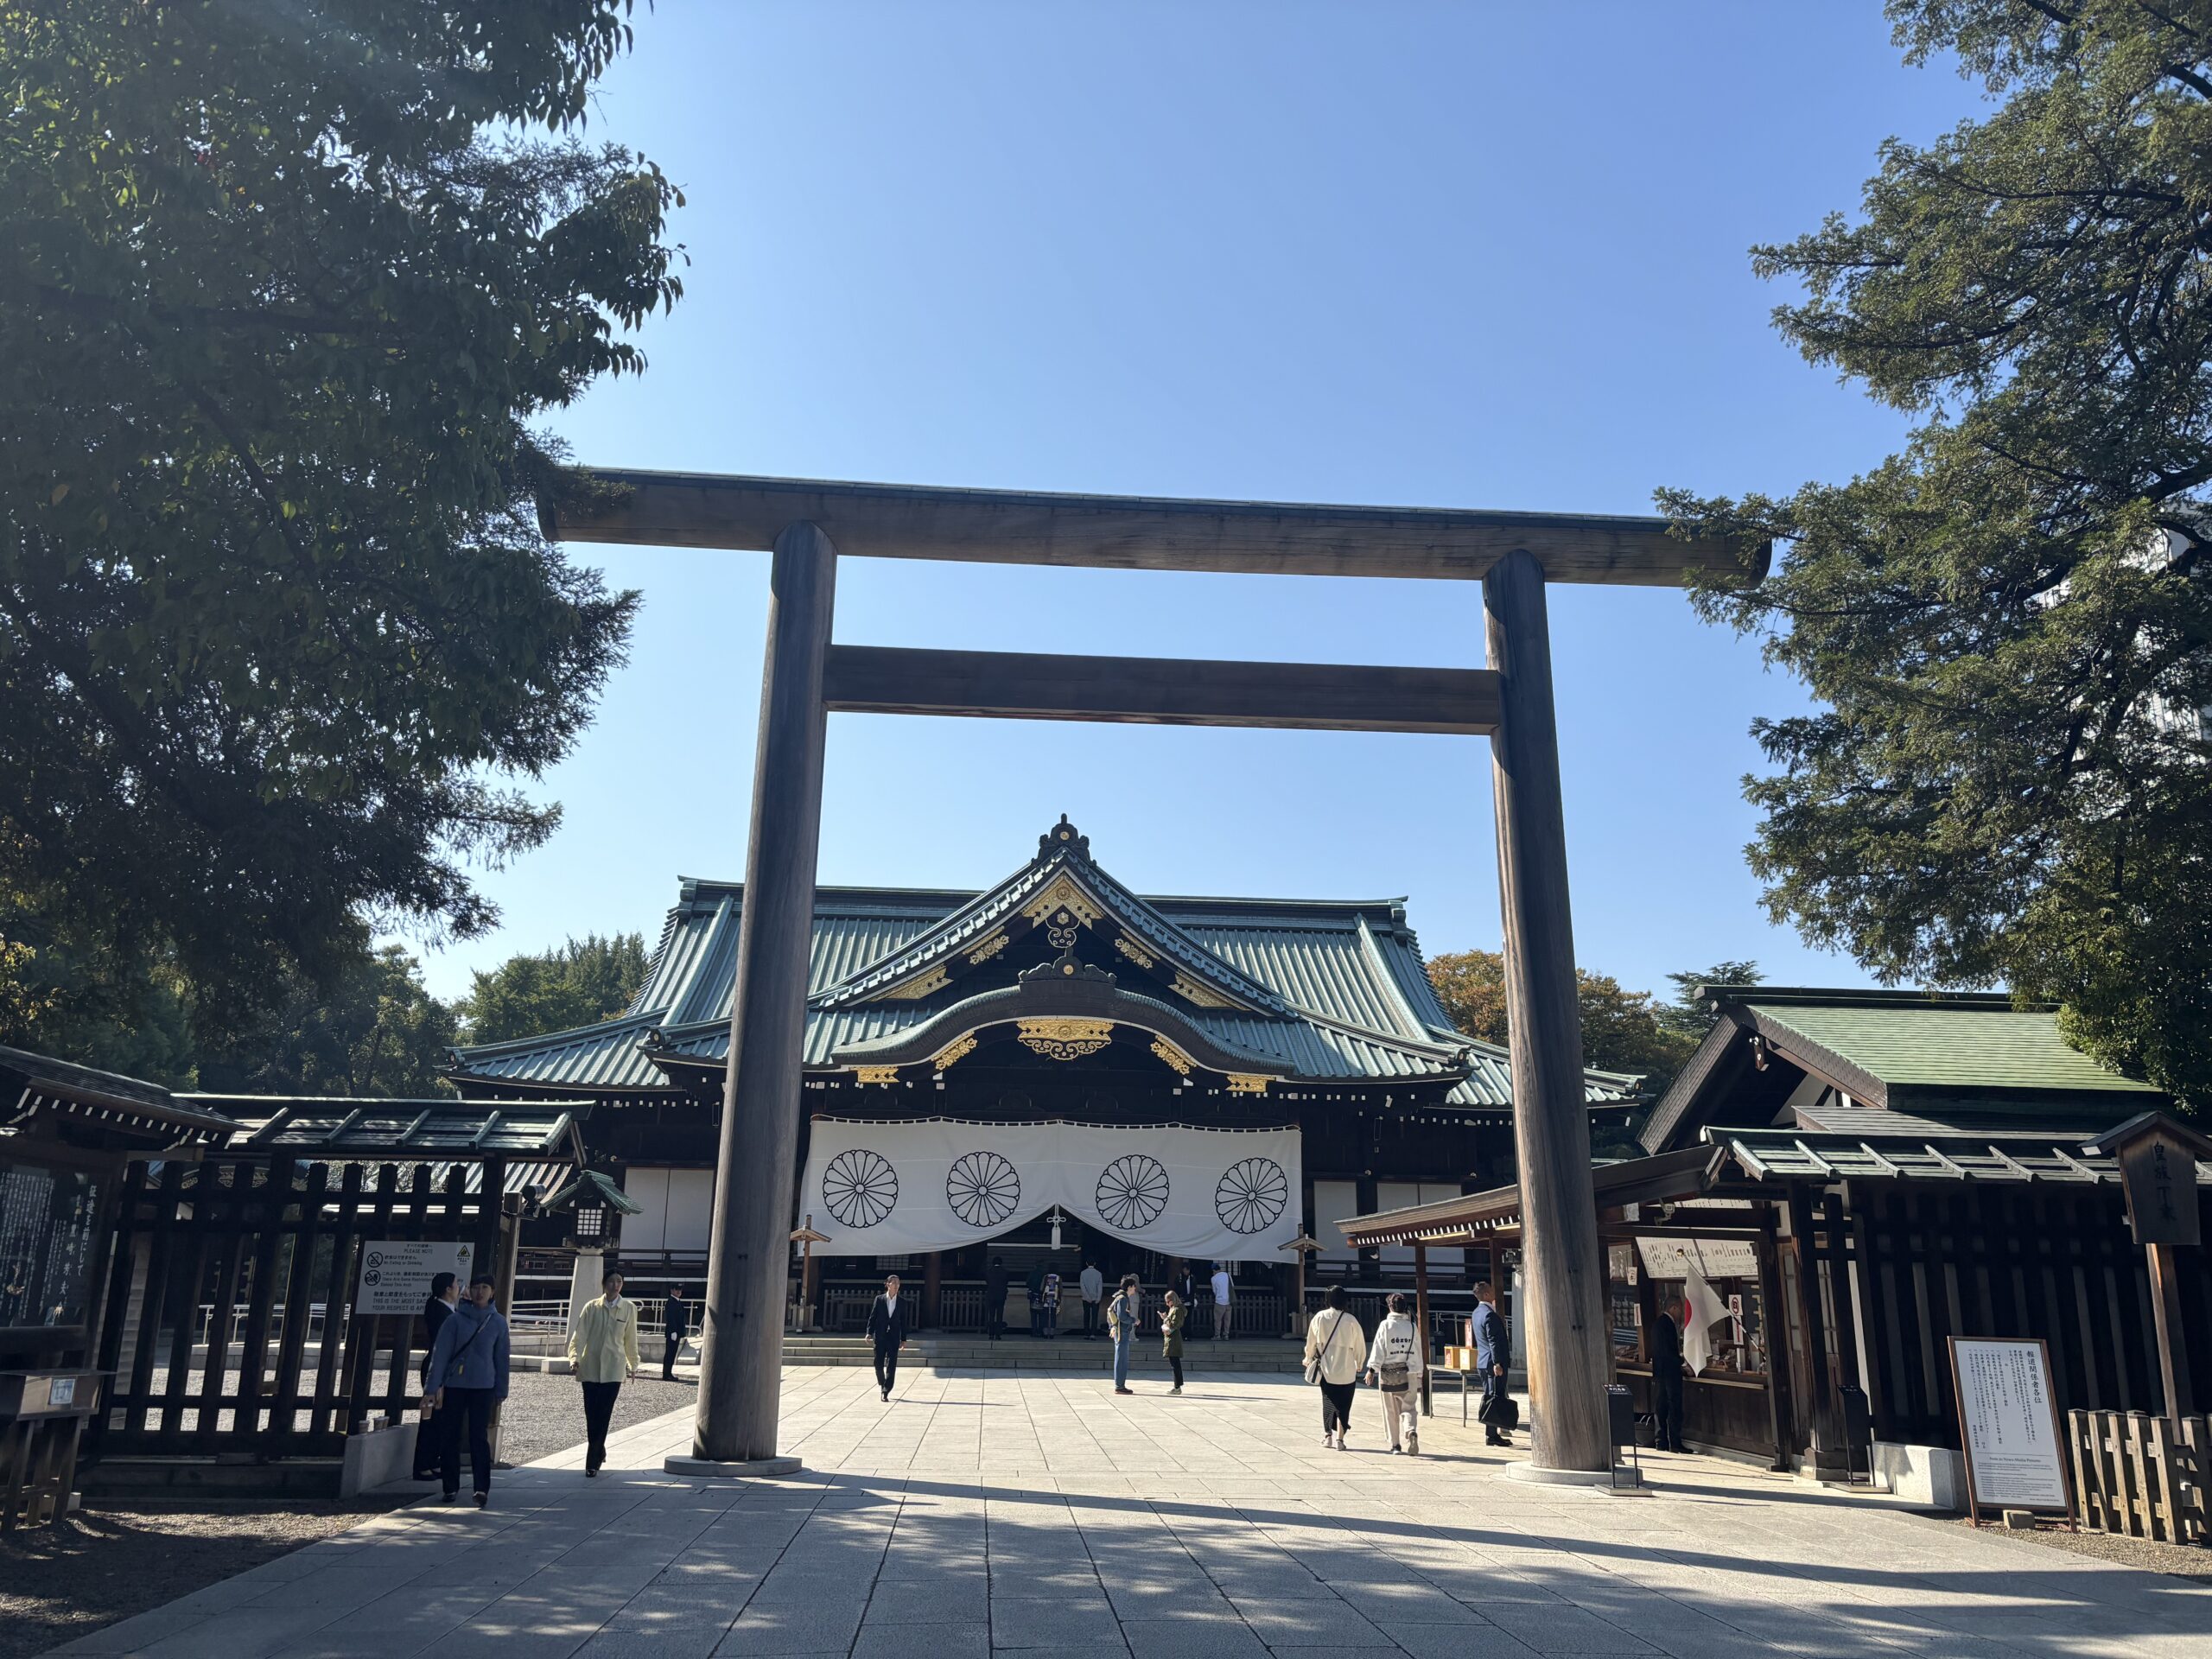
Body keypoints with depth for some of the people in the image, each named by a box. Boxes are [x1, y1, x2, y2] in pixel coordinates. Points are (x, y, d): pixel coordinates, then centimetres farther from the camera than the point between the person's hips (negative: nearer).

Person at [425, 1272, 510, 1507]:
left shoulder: (498, 1322, 3)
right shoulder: (456, 1319, -2)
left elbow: (501, 1358, 8)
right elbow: (440, 1352, -4)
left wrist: (501, 1390, 7)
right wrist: (434, 1385, -9)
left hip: (483, 1387, 0)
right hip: (454, 1385, 0)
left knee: (479, 1437, -5)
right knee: (451, 1436, 5)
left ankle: (482, 1488, -6)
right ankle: (451, 1486, 16)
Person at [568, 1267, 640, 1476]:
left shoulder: (629, 1308, 2)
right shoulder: (592, 1307, 1)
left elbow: (630, 1339, 9)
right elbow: (579, 1335, -4)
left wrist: (633, 1365, 15)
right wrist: (574, 1357, -18)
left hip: (613, 1370, -1)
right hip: (590, 1368, 1)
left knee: (603, 1415, -6)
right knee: (591, 1416, 6)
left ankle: (592, 1463, 1)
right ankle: (598, 1453, 28)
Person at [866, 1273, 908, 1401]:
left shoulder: (902, 1303, 5)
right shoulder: (879, 1299, 2)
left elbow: (903, 1322, 7)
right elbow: (872, 1317, 2)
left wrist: (903, 1339, 5)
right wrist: (869, 1332, -9)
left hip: (894, 1337, 0)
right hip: (880, 1336, 0)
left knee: (891, 1365, -6)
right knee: (878, 1363, 3)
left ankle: (886, 1392, -4)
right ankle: (882, 1383, 31)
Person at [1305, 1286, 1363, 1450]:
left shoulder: (1319, 1318, -6)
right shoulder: (1350, 1320, -10)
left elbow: (1311, 1342, 3)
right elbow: (1359, 1346, 0)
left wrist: (1308, 1360, 20)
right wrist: (1359, 1365, 16)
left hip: (1325, 1369, 2)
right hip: (1346, 1370, -2)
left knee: (1328, 1401, 18)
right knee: (1343, 1405, 6)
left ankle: (1327, 1434, 24)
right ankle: (1339, 1438, 0)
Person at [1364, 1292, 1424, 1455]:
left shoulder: (1386, 1325, -4)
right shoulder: (1412, 1327, 5)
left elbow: (1378, 1348, -9)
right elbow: (1418, 1352, 10)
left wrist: (1372, 1369, -7)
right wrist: (1419, 1375, 18)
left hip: (1388, 1373, -2)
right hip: (1409, 1373, 2)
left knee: (1390, 1411, 9)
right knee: (1409, 1407, 5)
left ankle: (1394, 1445, 14)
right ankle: (1412, 1431, -23)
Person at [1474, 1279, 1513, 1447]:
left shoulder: (1477, 1312, 12)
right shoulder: (1490, 1315, -19)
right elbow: (1494, 1341, -23)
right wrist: (1497, 1363, -23)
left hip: (1483, 1362, 10)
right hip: (1493, 1363, -10)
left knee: (1489, 1397, 14)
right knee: (1496, 1397, -5)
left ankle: (1491, 1434, 18)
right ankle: (1492, 1435, -3)